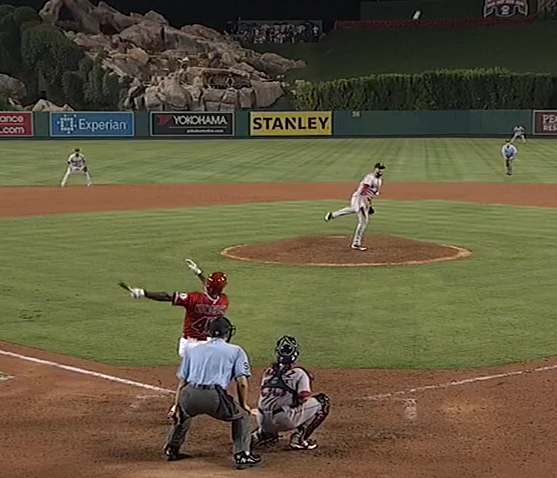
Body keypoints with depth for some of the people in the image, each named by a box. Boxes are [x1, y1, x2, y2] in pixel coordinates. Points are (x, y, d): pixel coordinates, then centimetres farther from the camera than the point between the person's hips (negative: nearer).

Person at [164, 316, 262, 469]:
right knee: (243, 415, 20)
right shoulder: (235, 350, 17)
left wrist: (176, 406, 26)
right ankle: (242, 455, 11)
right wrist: (244, 404, 18)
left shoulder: (194, 350, 27)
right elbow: (242, 382, 6)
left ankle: (171, 450, 41)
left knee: (182, 414, 38)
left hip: (188, 395, 4)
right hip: (214, 396, -4)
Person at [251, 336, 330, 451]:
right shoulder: (299, 372, -2)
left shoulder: (269, 371, 14)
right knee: (324, 401, 5)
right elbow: (304, 400, -9)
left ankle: (262, 434, 15)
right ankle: (299, 438, -1)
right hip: (284, 420, -6)